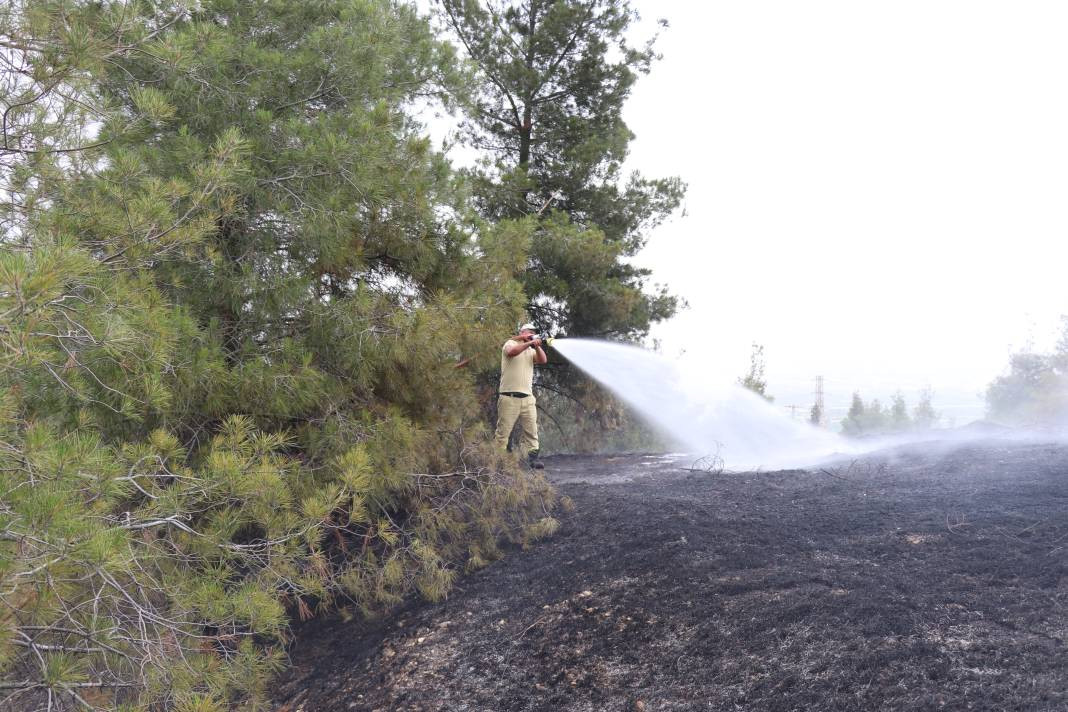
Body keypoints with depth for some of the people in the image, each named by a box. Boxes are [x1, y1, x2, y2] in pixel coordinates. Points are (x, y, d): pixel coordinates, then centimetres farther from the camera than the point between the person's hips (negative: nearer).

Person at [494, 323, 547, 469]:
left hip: (527, 398, 6)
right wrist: (529, 343, -20)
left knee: (532, 431, -1)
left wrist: (537, 346, -10)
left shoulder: (531, 350, 20)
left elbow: (543, 360, 3)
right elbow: (511, 352, -19)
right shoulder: (511, 343, 4)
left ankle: (532, 457, -1)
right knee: (503, 431, -4)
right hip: (509, 397, -5)